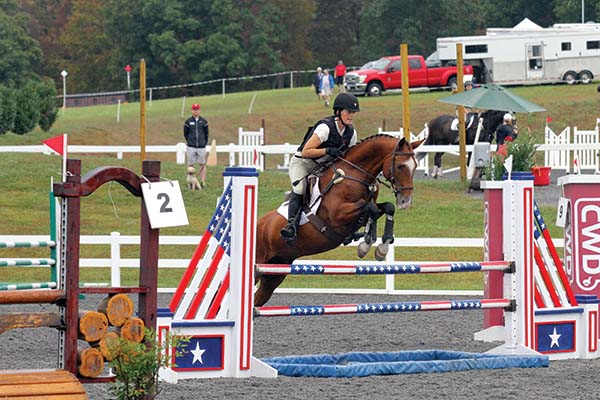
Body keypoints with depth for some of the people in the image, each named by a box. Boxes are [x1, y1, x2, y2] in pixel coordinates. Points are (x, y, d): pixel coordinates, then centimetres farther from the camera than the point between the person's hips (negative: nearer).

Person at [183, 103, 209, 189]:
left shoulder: (204, 122, 6)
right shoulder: (188, 122, 3)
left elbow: (206, 134, 11)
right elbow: (185, 134, 9)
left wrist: (204, 143, 7)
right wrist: (189, 142, 8)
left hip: (202, 147, 1)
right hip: (191, 147, -1)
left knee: (202, 165, 2)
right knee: (190, 165, 1)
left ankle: (203, 182, 4)